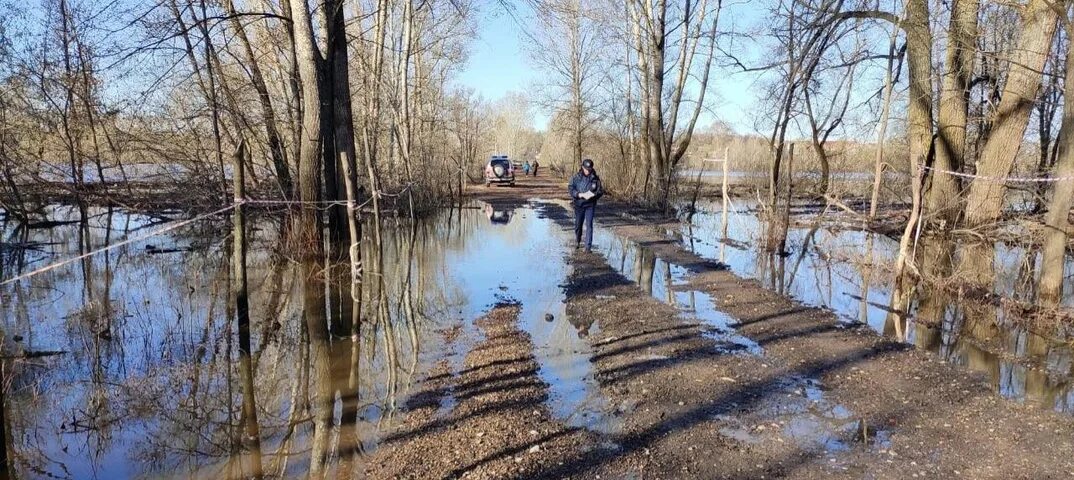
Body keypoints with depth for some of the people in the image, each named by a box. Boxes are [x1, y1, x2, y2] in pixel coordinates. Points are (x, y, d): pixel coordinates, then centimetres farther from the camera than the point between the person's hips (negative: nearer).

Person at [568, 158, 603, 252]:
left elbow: (601, 191, -1)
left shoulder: (595, 178, -3)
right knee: (578, 224, 14)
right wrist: (581, 195, -22)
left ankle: (588, 246, -7)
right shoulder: (576, 177, -4)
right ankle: (577, 241, 40)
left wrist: (593, 194, -21)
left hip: (590, 205, -1)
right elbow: (570, 189, -10)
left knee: (589, 225, -9)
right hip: (579, 204, 1)